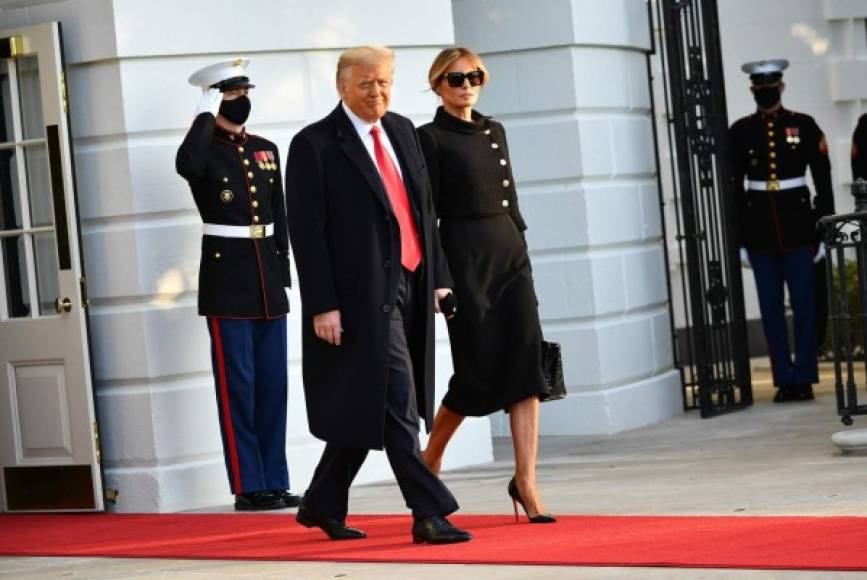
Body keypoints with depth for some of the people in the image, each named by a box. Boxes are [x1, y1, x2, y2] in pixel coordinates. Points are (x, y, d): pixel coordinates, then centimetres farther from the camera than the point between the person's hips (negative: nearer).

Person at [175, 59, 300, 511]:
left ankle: (275, 482, 13)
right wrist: (206, 115, -19)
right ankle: (249, 487, 1)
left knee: (273, 383, 7)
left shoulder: (266, 150, 14)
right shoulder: (204, 150, -4)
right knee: (238, 384, -3)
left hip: (267, 276, 6)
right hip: (226, 274, -6)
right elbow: (186, 165, -30)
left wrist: (282, 272, 13)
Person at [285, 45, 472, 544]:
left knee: (367, 409, 13)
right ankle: (430, 513, -6)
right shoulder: (315, 146, -7)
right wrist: (322, 305, -15)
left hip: (409, 287, 7)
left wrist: (438, 274, 12)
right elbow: (307, 233, -10)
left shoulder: (402, 131, 14)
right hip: (363, 294, -7)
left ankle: (323, 505, 27)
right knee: (396, 406, -8)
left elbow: (423, 208, 18)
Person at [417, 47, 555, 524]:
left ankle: (526, 483, -3)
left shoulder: (494, 132, 15)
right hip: (464, 257, -6)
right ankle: (429, 460, 21)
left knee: (527, 366, -5)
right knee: (478, 369, -3)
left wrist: (521, 248, 15)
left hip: (510, 254, 6)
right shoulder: (429, 138, -4)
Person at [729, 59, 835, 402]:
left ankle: (804, 377, 7)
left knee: (804, 305, 0)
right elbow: (733, 186, 5)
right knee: (771, 309, 3)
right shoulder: (740, 131, 5)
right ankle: (785, 380, 9)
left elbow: (823, 180, 3)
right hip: (760, 232, 1)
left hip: (798, 228, -1)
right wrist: (737, 237, 2)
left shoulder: (804, 126, 2)